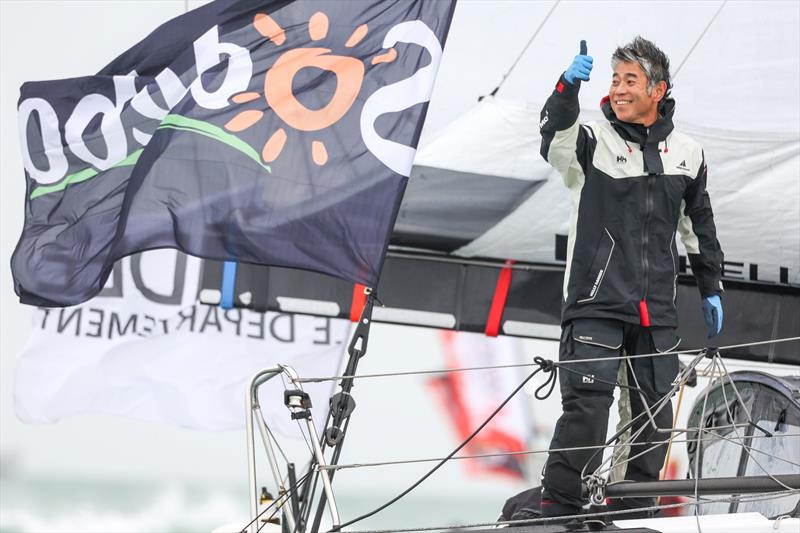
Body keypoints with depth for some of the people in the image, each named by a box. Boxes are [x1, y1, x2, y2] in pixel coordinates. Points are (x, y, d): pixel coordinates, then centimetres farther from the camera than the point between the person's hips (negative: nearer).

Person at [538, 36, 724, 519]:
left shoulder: (686, 154, 11)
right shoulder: (592, 141, -1)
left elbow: (700, 225, 23)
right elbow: (556, 140, -24)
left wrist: (711, 287, 24)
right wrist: (568, 88, -41)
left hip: (657, 313, 4)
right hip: (596, 303, -4)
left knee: (656, 416, 5)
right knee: (587, 407, -15)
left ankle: (634, 512, 18)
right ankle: (560, 509, -8)